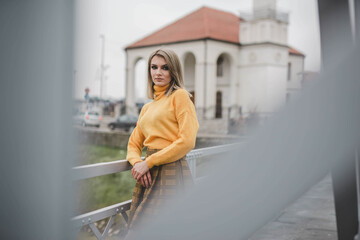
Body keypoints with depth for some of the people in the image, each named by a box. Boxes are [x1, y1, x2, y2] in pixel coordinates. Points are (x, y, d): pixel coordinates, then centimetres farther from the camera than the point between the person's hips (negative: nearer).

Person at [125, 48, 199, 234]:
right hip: (148, 176, 7)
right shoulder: (147, 107, 19)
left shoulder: (179, 95, -3)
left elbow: (187, 141, -13)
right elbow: (134, 144, 20)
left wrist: (148, 162, -11)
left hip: (171, 173, -7)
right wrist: (137, 163, -3)